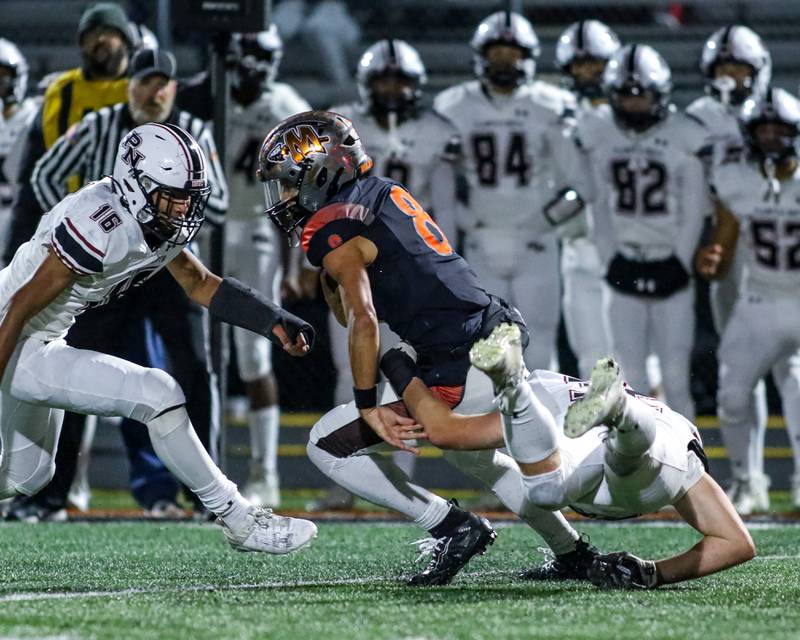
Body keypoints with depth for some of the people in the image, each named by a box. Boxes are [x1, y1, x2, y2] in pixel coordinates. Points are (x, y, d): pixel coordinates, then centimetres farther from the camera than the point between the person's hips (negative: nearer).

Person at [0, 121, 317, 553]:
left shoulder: (155, 218, -2)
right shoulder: (101, 225, -29)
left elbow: (199, 283, 12)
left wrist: (274, 322, 1)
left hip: (41, 343, 10)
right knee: (157, 396, -17)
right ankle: (238, 521, -7)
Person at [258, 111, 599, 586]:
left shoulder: (333, 231, -10)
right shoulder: (387, 193, 16)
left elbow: (363, 322, -23)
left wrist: (368, 407, -19)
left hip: (459, 372, -10)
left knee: (329, 447, -1)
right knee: (470, 451, 38)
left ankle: (453, 527, -1)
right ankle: (574, 554, 41)